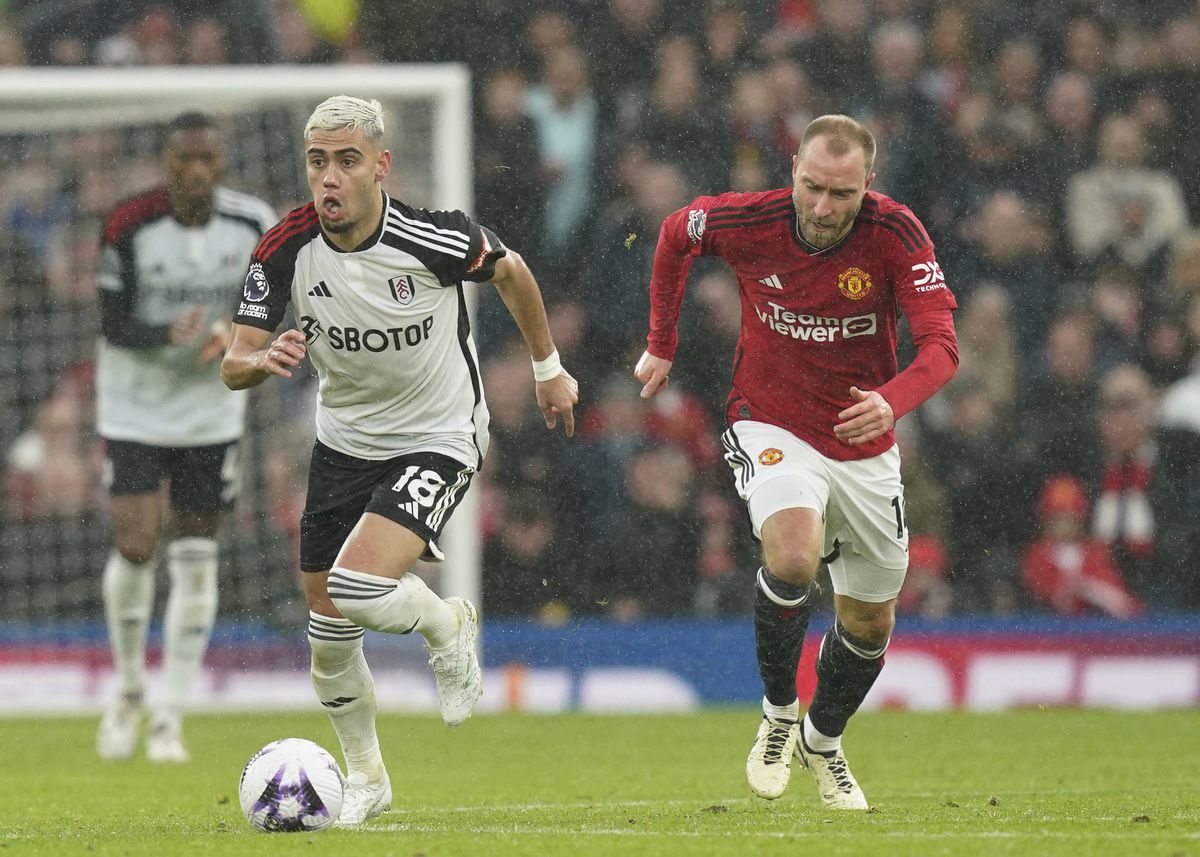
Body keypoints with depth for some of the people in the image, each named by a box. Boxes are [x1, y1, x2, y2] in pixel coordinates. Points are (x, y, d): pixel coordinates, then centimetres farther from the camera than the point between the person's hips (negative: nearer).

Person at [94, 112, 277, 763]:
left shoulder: (254, 225, -8)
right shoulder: (128, 227, -15)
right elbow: (112, 323, -13)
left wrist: (232, 331, -18)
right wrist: (167, 333, -32)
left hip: (213, 411, 2)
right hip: (135, 409, -2)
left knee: (195, 557, 2)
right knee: (135, 546, -12)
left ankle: (169, 717, 11)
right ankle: (128, 690, 13)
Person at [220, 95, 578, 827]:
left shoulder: (432, 239, -23)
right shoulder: (286, 250, -15)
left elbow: (510, 271, -1)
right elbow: (234, 366, -11)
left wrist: (549, 367, 11)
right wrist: (262, 361, -35)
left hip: (439, 440, -5)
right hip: (344, 441, 5)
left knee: (359, 586, -26)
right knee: (328, 631, 8)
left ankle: (448, 625, 8)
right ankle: (366, 779, 32)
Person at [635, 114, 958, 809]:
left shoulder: (896, 232, -20)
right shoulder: (748, 221, -17)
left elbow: (942, 345, -26)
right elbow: (676, 234, 6)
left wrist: (894, 401, -46)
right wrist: (662, 345, 9)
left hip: (865, 448, 2)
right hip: (772, 429, -2)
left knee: (870, 624, 12)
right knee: (794, 557, -31)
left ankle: (824, 738, 42)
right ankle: (779, 713, -6)